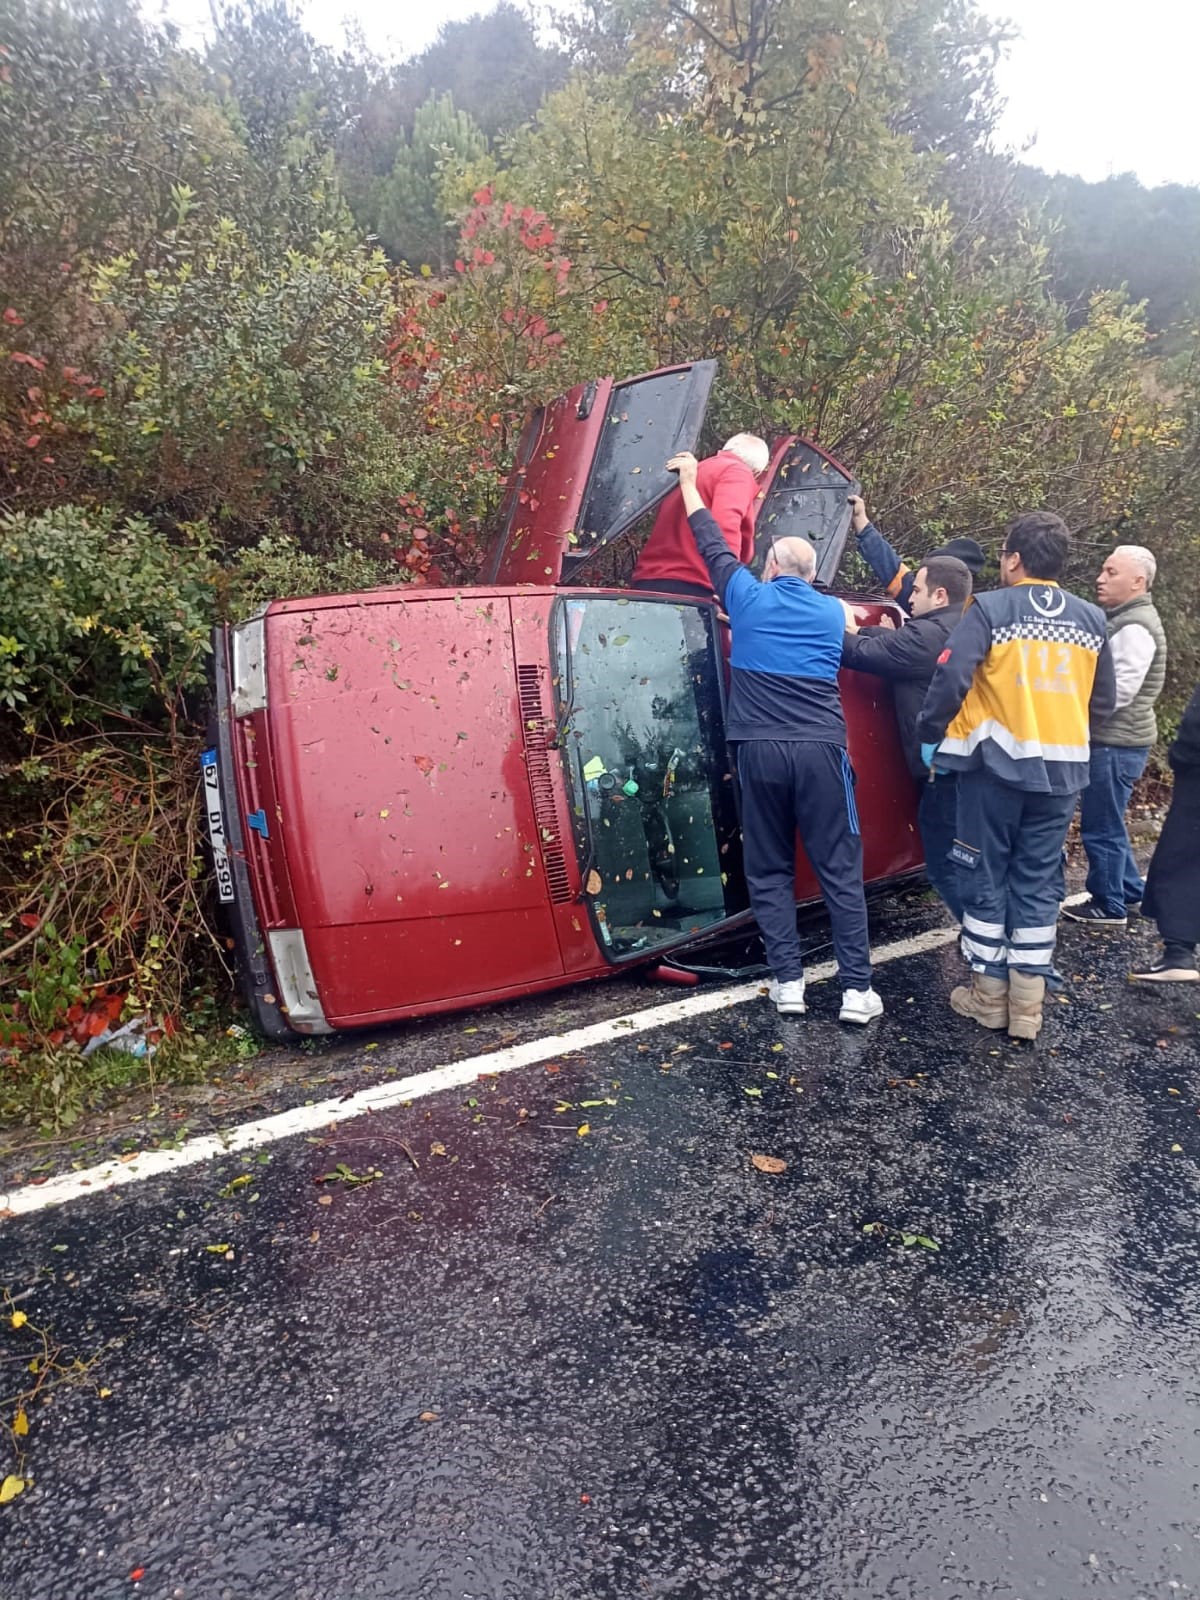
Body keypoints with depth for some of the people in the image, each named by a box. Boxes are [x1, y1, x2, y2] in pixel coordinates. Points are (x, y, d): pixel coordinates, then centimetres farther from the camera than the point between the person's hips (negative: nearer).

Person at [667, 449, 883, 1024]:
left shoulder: (750, 598, 9)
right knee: (840, 871, 4)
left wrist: (689, 480, 37)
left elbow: (711, 543, 23)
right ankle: (857, 989, 3)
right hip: (820, 749, 1)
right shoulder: (831, 611, 15)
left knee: (770, 872, 9)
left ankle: (788, 982, 6)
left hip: (760, 750, -1)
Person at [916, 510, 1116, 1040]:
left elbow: (951, 678, -18)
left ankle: (989, 995, 16)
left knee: (986, 879, 8)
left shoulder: (989, 609, -8)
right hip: (1062, 769, 4)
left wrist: (930, 736, -4)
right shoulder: (1091, 619, 8)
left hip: (997, 764, -4)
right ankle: (1028, 1005, 14)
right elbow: (1104, 701, 12)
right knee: (1038, 883, 11)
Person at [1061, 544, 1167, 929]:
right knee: (1107, 823, 19)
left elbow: (1118, 692, -22)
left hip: (1117, 743, -10)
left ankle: (1109, 906, 10)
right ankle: (1130, 889, 31)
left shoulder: (1135, 628, -16)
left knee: (1101, 827, -1)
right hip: (1113, 739, 10)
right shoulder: (1122, 620, 15)